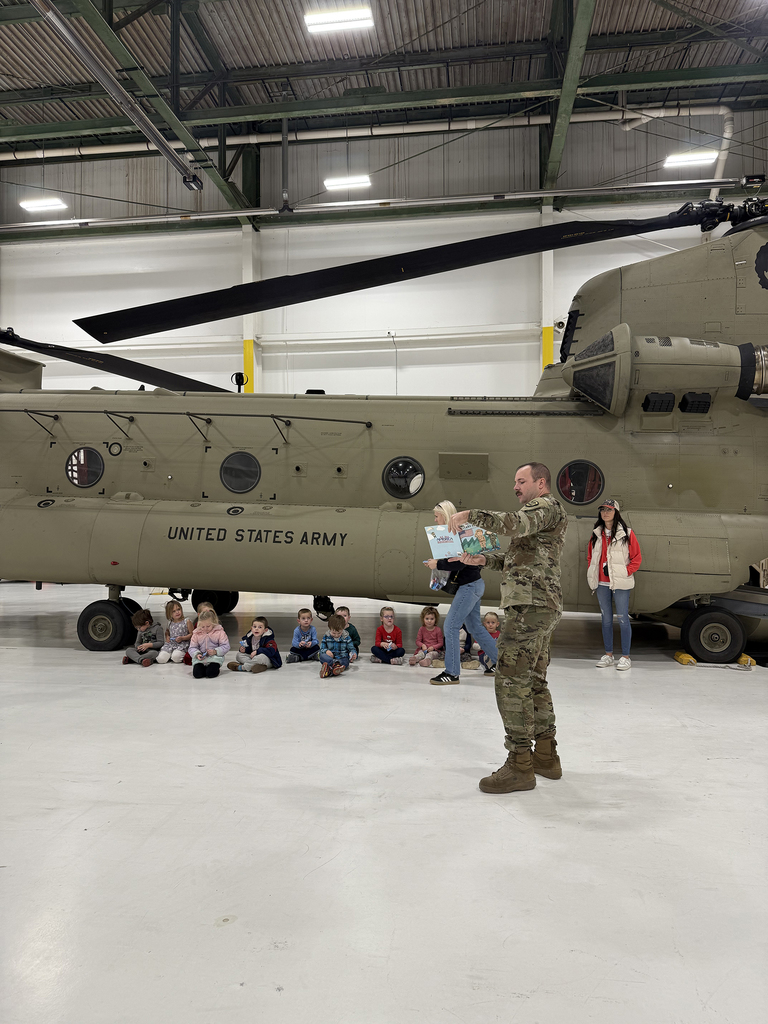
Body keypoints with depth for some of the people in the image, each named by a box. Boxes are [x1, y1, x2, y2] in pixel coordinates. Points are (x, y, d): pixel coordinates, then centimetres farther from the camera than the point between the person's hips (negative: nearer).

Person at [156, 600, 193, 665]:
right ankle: (170, 655, 13)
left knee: (176, 658, -32)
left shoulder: (186, 622, -4)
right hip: (170, 644, 4)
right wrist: (167, 637, 8)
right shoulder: (170, 623, 10)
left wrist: (182, 638, -14)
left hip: (182, 645, -4)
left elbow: (192, 634, -1)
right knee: (161, 659, -17)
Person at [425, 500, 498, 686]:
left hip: (470, 586, -10)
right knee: (475, 626, 17)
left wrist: (438, 564, -16)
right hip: (472, 585, 10)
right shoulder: (451, 533, 12)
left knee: (451, 625, -10)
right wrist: (437, 562, 6)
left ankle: (452, 672, -5)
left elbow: (459, 562, -25)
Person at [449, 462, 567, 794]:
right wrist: (484, 559, 10)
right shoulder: (538, 513, 27)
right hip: (540, 608, 11)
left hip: (531, 607, -11)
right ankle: (546, 757, 24)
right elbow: (518, 561, 25)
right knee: (534, 681, 15)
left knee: (511, 681, -12)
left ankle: (520, 765, -8)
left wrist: (471, 515, -30)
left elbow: (516, 523, -28)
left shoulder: (547, 506, -5)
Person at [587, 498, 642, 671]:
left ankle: (625, 657, 6)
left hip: (620, 584, -4)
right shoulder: (596, 534, 10)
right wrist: (592, 575, 10)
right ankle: (608, 654, 20)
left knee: (622, 619, -3)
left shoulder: (626, 534, -3)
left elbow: (637, 558, -1)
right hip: (602, 584, 5)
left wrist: (626, 572, -11)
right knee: (606, 619, 11)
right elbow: (590, 557, 20)